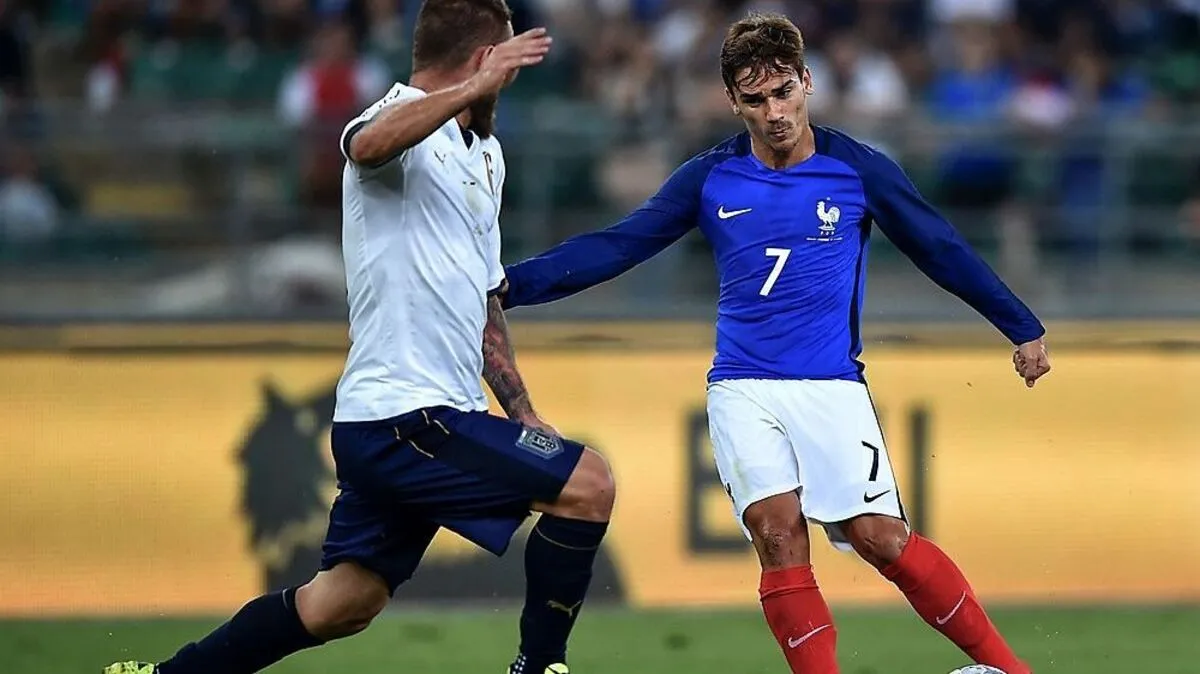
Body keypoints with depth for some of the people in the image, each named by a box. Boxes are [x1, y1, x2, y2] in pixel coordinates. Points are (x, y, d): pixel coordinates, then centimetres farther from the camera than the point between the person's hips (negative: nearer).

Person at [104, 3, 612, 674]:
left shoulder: (485, 154, 21)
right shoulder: (403, 121, -9)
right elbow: (369, 145, -37)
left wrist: (525, 416, 22)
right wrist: (475, 88, -41)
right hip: (410, 415, -10)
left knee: (343, 604, 11)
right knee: (587, 484, -13)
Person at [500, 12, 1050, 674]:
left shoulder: (857, 170, -1)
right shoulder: (710, 178, 3)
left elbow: (941, 250, 7)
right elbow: (615, 247, 1)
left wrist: (1022, 328, 10)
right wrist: (510, 283, -9)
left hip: (831, 386, -2)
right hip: (743, 390, 2)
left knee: (882, 539, -13)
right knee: (778, 532, -17)